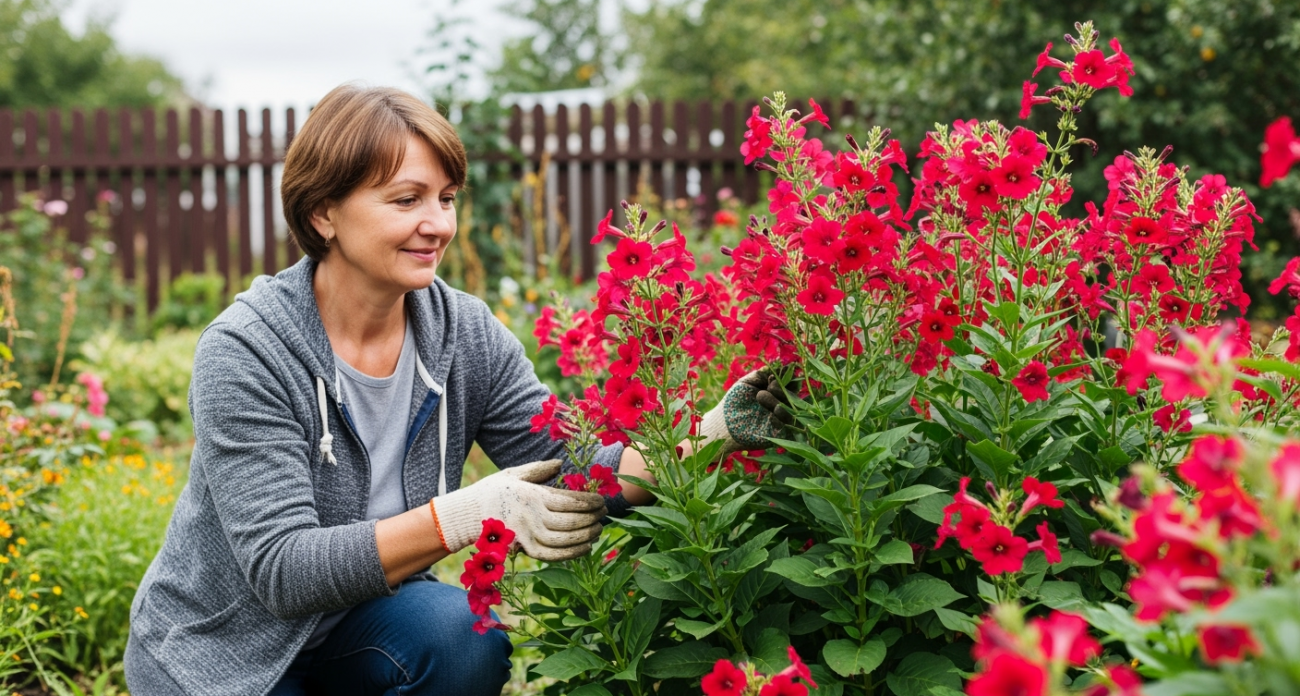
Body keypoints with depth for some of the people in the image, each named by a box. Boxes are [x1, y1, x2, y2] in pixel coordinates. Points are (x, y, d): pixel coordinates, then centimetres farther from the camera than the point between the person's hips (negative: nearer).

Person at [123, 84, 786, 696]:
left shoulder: (465, 334, -7)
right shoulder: (245, 354, -22)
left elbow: (568, 476, -11)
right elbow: (282, 568, -28)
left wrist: (713, 433, -28)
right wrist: (465, 515, -40)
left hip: (362, 627, 3)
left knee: (461, 632, -26)